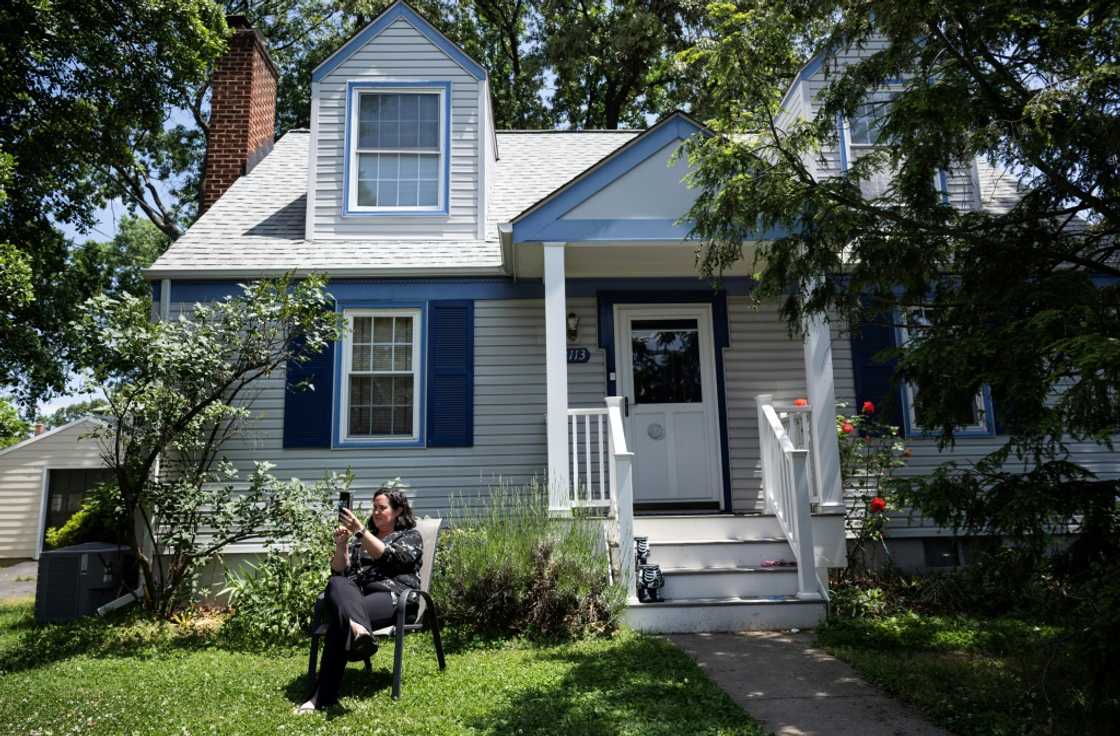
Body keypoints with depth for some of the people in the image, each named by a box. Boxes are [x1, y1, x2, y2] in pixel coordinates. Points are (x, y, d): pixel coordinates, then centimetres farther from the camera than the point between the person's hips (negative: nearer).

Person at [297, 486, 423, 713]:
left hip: (390, 595, -4)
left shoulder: (411, 537, 14)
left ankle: (324, 697, -47)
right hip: (354, 594, 4)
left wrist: (359, 529, -16)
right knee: (337, 585, -36)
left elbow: (386, 556, -9)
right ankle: (358, 629, -69)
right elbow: (339, 571, 20)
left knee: (340, 620, -35)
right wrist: (341, 544, 1)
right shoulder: (361, 538, 31)